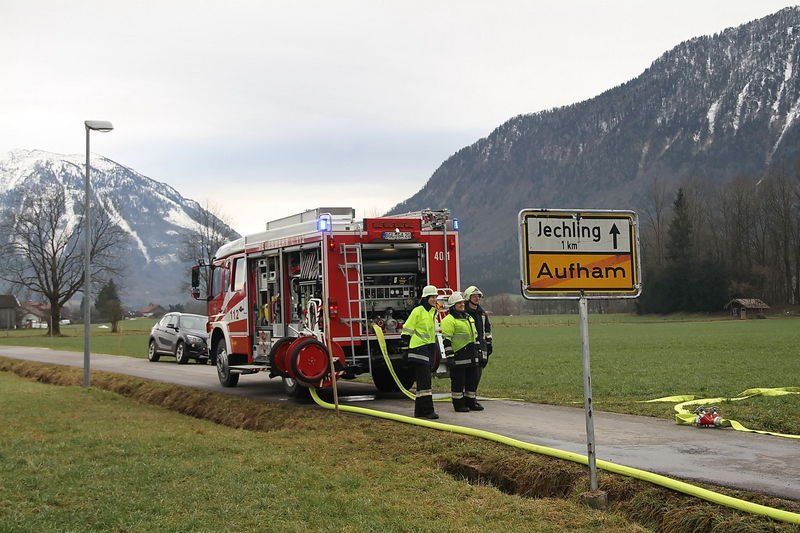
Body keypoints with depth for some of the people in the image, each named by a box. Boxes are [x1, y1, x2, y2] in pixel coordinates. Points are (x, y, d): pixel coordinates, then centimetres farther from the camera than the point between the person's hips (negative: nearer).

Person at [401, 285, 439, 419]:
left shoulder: (432, 312, 16)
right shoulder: (417, 311, -10)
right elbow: (406, 331, -10)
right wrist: (405, 349, -12)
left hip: (429, 348, 9)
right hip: (419, 349, -9)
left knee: (423, 380, 11)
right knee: (425, 379, -12)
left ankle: (419, 410, 16)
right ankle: (428, 410, -12)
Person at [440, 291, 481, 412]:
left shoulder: (469, 318, 19)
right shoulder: (449, 320, -8)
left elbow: (474, 335, 25)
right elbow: (447, 340, -13)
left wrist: (477, 351, 21)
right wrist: (449, 356, -18)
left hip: (471, 356, 8)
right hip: (459, 356, -8)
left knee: (473, 379, 11)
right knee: (458, 381, -2)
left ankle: (471, 401, 20)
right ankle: (458, 404, 5)